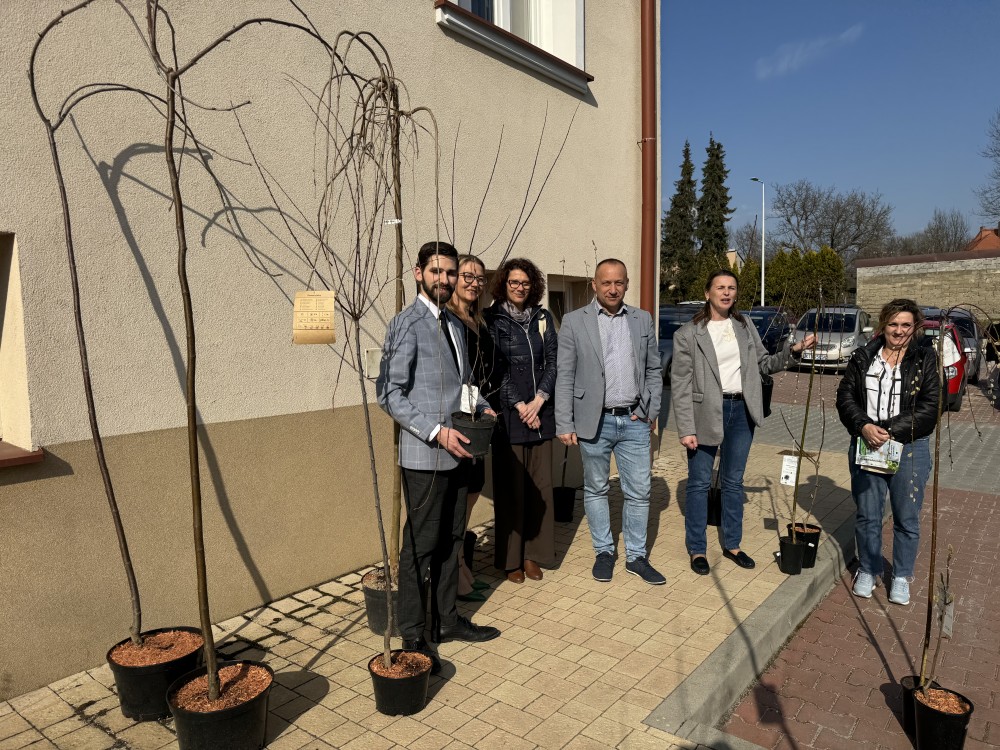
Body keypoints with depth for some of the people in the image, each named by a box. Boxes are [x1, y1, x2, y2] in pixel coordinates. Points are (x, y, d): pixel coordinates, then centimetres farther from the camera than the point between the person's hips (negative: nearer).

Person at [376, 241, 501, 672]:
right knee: (420, 546, 2)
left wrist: (481, 407, 4)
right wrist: (437, 432, -21)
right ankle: (412, 636, 17)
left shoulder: (454, 326, 15)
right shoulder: (407, 325, -10)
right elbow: (389, 394, -16)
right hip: (424, 454, -8)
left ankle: (447, 621, 31)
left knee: (451, 540, 16)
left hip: (456, 452, 8)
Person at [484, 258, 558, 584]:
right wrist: (519, 406, -9)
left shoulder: (543, 318, 11)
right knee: (510, 488, 3)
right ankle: (510, 558, 15)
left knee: (540, 486, 7)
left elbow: (553, 362, 6)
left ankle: (534, 554, 20)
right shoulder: (492, 319, 0)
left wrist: (538, 402, -7)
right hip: (508, 415, -3)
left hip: (540, 414, 4)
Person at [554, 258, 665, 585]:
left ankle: (636, 556, 23)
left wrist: (652, 411, 4)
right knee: (596, 489, 11)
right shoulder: (574, 322, -2)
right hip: (594, 421, -2)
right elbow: (564, 377, -4)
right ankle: (604, 552, 28)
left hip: (635, 421, 2)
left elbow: (654, 370, 12)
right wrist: (564, 425, -8)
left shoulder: (643, 320, 7)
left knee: (639, 492, 7)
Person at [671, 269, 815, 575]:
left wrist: (793, 350, -2)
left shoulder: (745, 327, 8)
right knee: (699, 483, 5)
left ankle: (732, 544, 30)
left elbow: (764, 364, 15)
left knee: (733, 481, 15)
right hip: (706, 413, -4)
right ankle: (697, 549, 19)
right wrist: (686, 429, -14)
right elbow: (680, 385, -10)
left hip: (741, 411, 5)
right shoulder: (688, 333, -7)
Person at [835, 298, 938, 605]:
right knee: (867, 515, 11)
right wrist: (864, 426, -15)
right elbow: (845, 396, 1)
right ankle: (868, 571, 29)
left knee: (907, 519, 9)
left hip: (909, 448, -1)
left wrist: (890, 430, -18)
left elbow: (929, 408, -9)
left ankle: (901, 577, 28)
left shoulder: (925, 360, -2)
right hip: (866, 445, 1)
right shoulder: (863, 358, 4)